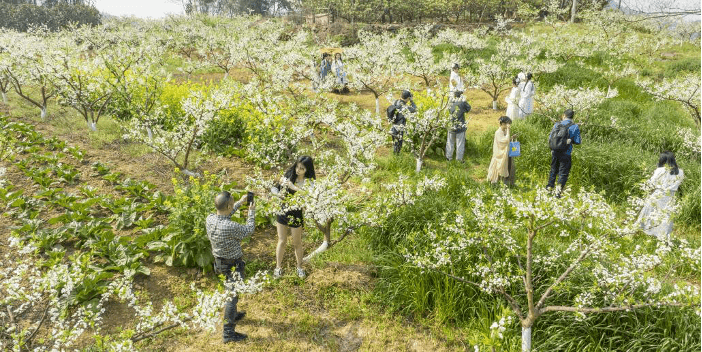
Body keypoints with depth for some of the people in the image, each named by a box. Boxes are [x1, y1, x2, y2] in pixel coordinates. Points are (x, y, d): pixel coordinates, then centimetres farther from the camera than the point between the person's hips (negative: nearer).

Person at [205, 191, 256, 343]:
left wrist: (240, 203, 15)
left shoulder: (210, 219, -13)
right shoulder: (230, 227, -35)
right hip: (233, 265, -8)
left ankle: (233, 315, 51)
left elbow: (224, 215, 10)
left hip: (219, 262, 8)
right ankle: (228, 332, 17)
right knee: (232, 296, 6)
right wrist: (251, 212, -1)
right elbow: (248, 231, -15)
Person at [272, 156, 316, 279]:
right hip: (283, 212, 2)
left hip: (297, 216, -2)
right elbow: (274, 188, 2)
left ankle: (299, 267, 34)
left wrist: (293, 187, -32)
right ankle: (278, 267, 29)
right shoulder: (289, 175, -3)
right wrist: (278, 193, -20)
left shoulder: (309, 181, -11)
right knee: (282, 241, 12)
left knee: (297, 243, 13)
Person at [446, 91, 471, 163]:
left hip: (452, 127, 3)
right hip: (460, 128, -2)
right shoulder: (462, 103, -10)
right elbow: (468, 108, 6)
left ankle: (448, 157, 22)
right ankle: (459, 158, 10)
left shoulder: (451, 105, -2)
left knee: (450, 143, 15)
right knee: (460, 143, 6)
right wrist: (464, 101, 15)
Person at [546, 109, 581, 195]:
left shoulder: (557, 124, 2)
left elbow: (550, 138, 6)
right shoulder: (574, 126, -6)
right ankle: (558, 192, 2)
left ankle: (549, 187, 25)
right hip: (565, 153, -3)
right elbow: (577, 142, -4)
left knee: (553, 171, 19)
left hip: (555, 152, 3)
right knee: (563, 173, 5)